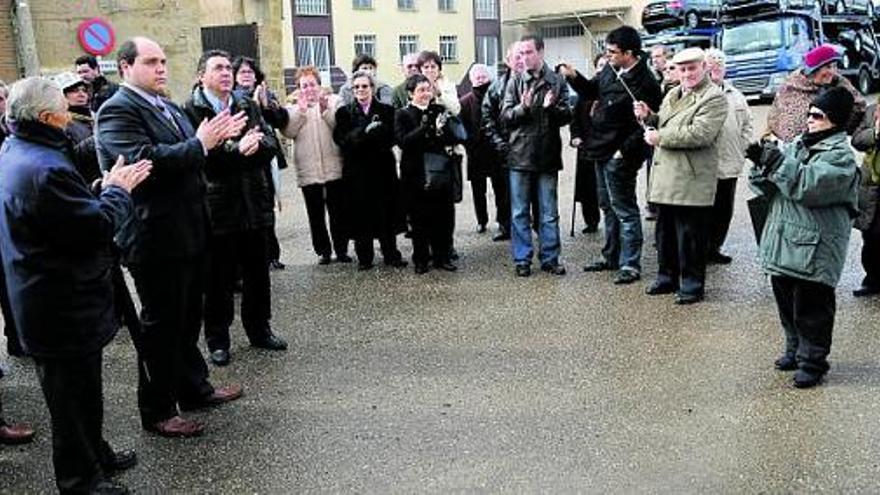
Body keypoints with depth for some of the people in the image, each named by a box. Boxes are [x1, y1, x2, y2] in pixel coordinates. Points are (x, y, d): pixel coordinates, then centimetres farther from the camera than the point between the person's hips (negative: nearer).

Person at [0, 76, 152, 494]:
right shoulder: (45, 169, -27)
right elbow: (99, 227, -25)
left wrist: (104, 188, 1)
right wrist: (118, 189, -10)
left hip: (46, 302, 10)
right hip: (65, 308, -10)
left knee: (80, 389, 24)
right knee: (74, 394, 6)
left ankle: (94, 455, 41)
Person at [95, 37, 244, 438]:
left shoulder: (169, 108, 14)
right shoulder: (117, 111, -13)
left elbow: (190, 159, 16)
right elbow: (143, 159, -28)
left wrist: (216, 138, -1)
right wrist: (199, 144, -22)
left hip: (188, 233, 9)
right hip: (156, 237, -9)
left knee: (187, 318, 20)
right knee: (161, 325, 3)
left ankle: (194, 387, 36)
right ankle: (157, 412, 17)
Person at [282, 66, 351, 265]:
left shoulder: (334, 101, 9)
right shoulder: (293, 108, 12)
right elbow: (289, 132, -5)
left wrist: (324, 109, -17)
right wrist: (301, 109, -11)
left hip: (333, 168, -1)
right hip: (308, 171, 1)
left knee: (338, 212, 4)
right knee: (316, 215, 5)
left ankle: (341, 249, 15)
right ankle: (324, 251, 15)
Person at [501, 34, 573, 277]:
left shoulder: (557, 82, 2)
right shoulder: (515, 82, 4)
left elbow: (567, 116, -1)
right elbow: (505, 117, -1)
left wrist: (551, 107, -20)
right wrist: (523, 107, -19)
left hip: (548, 156, 0)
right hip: (520, 156, 0)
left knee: (549, 214, 8)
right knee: (519, 212, 6)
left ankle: (550, 258, 19)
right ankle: (522, 259, 15)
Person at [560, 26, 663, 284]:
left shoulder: (645, 83, -20)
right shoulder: (609, 70, 4)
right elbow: (591, 91, 21)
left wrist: (625, 150, -20)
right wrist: (574, 77, 4)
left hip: (619, 156, -9)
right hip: (601, 150, 9)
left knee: (624, 209, -1)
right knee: (608, 206, 18)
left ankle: (630, 265, 8)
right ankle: (611, 257, 32)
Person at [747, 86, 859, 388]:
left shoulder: (840, 156, -9)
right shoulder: (796, 145, 13)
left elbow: (810, 187, -25)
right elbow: (767, 188, 10)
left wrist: (778, 161, -23)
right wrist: (762, 163, -8)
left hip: (815, 250, -7)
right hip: (782, 243, 7)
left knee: (811, 309, 1)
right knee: (787, 303, 18)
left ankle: (812, 361, 13)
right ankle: (795, 349, 34)